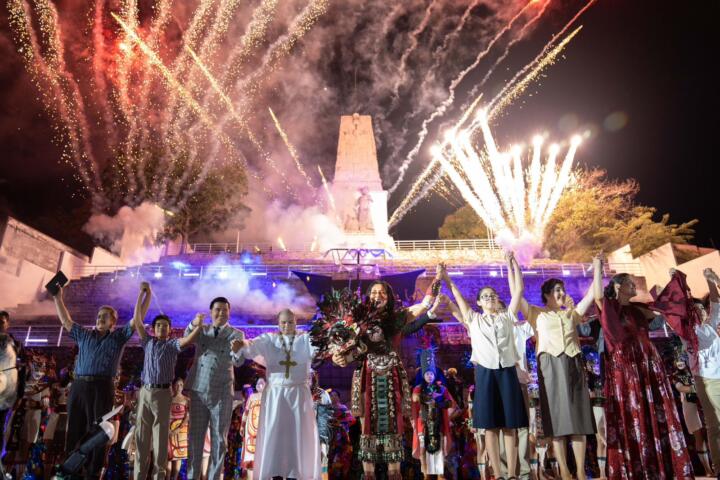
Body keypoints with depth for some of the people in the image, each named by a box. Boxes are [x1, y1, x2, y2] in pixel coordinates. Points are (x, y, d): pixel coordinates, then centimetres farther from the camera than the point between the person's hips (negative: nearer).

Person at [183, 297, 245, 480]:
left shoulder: (236, 334, -1)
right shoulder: (201, 330, 8)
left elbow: (238, 361, -16)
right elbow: (186, 339, -12)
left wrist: (236, 351, -40)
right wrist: (193, 324, -32)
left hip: (222, 392, -2)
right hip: (198, 390, 2)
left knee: (219, 438, 4)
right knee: (195, 436, 10)